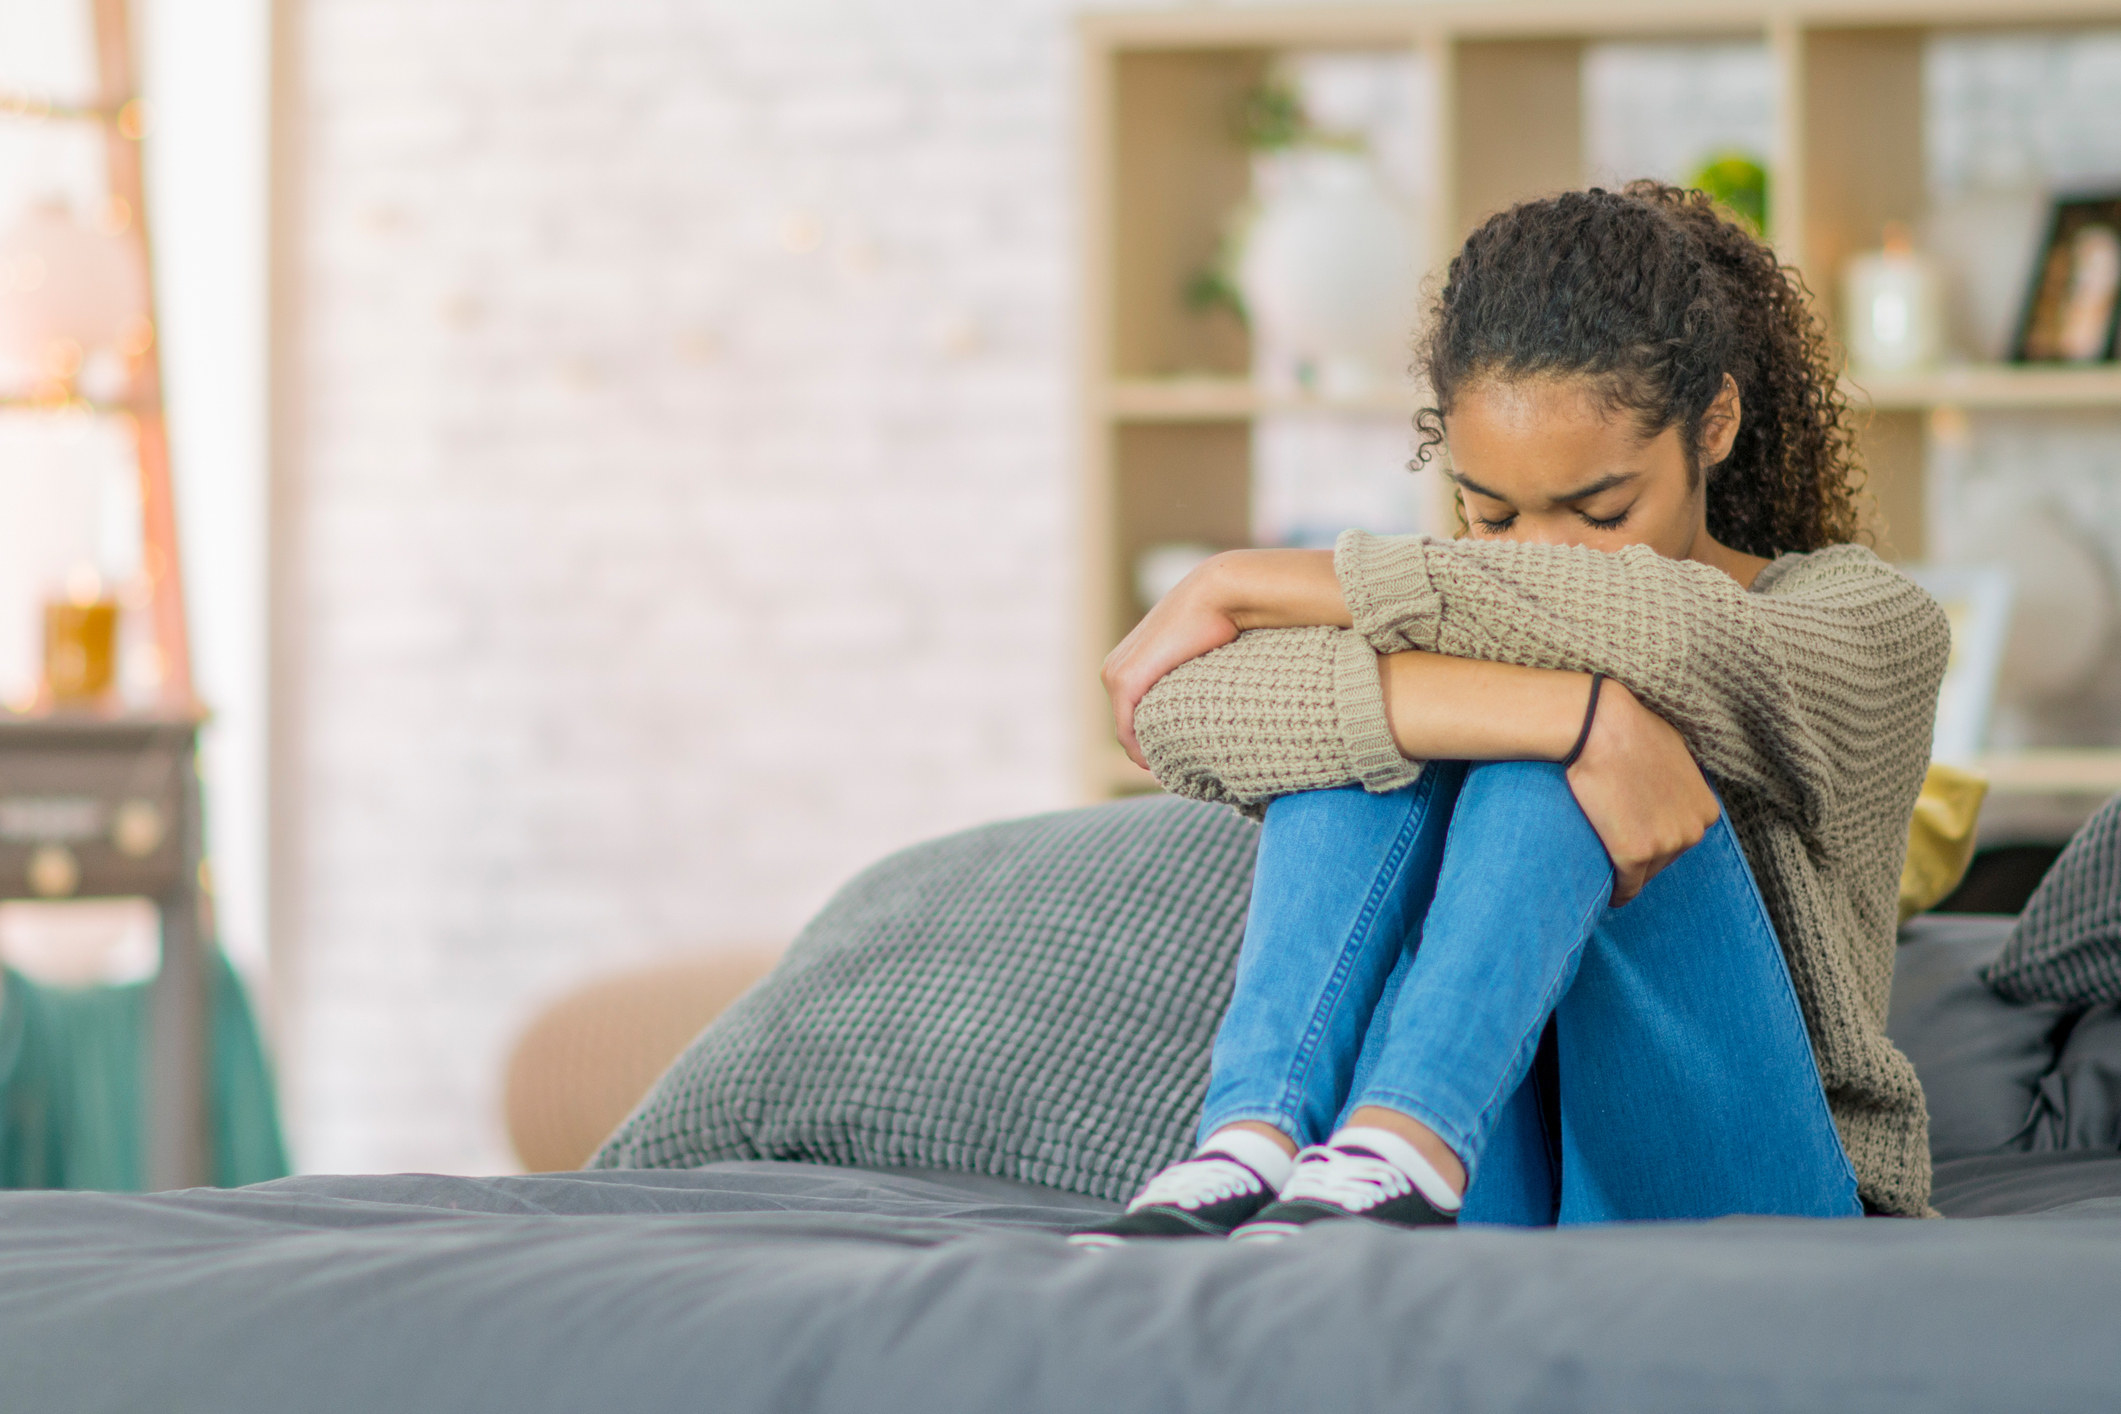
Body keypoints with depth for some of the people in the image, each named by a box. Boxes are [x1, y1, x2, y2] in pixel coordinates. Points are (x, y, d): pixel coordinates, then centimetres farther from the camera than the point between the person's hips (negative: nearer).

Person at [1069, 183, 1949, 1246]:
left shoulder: (1872, 622, 3)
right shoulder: (1445, 620, 9)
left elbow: (1651, 626, -22)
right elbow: (1181, 715, -17)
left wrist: (1247, 586, -15)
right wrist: (1579, 713, -29)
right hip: (1488, 1201, 2)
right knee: (1374, 721, -17)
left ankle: (1394, 1156, -45)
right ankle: (1251, 1148, -38)